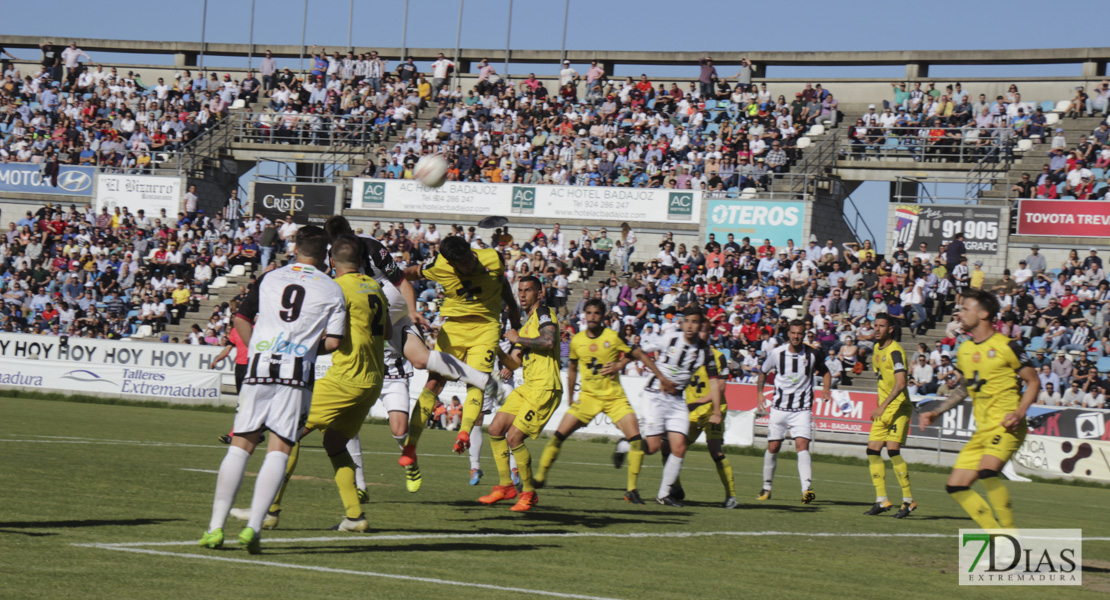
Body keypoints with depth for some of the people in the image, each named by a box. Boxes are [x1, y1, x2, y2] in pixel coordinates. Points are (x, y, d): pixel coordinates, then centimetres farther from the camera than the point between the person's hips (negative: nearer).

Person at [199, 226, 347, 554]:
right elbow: (333, 341, 3)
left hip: (259, 368, 2)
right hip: (297, 373, -2)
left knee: (241, 446, 7)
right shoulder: (332, 290, 5)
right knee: (279, 450, 0)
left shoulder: (269, 278, 11)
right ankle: (253, 527, -12)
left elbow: (241, 320, 13)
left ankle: (216, 526, 4)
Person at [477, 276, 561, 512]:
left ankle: (529, 492, 1)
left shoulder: (544, 313, -4)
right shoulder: (525, 326, 23)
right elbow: (514, 364, 20)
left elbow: (549, 341, -25)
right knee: (495, 429, 6)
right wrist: (498, 350, 4)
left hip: (545, 388, -9)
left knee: (514, 438, -13)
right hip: (528, 387, 9)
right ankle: (505, 486, 15)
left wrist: (518, 339, -14)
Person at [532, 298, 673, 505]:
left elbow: (640, 355, 1)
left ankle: (632, 490, -6)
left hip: (615, 397, -2)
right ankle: (539, 478, 10)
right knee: (558, 436, -7)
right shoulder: (577, 340, 0)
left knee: (636, 439, -16)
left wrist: (661, 377, -3)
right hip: (588, 397, 2)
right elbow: (572, 368, 16)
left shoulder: (613, 337, -8)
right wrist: (570, 398, 19)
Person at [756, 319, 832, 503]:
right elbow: (763, 372, 14)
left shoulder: (812, 355, -4)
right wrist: (760, 393, 5)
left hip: (802, 409, -2)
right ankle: (766, 488, 23)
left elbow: (825, 372, 14)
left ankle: (807, 489, -28)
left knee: (802, 445, -18)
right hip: (779, 407, 2)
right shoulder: (777, 353, -3)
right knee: (773, 447, 5)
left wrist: (826, 388, -4)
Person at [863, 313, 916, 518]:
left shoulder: (895, 351, -16)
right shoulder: (877, 349, 12)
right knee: (872, 451, 2)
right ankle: (882, 501, 7)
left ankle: (909, 501, -9)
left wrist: (883, 406, -33)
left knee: (892, 450, -17)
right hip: (883, 410, 9)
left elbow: (900, 383, -27)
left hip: (898, 407, -9)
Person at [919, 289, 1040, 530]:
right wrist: (936, 412, 20)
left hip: (1006, 426, -8)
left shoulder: (1006, 346, -7)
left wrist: (1019, 413, -17)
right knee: (956, 487, -1)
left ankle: (1011, 533, -22)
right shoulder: (964, 350, 14)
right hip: (982, 429, 8)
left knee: (987, 471, -32)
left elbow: (1034, 382, -3)